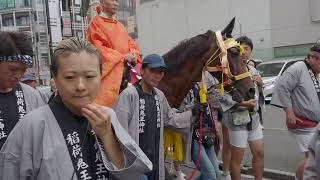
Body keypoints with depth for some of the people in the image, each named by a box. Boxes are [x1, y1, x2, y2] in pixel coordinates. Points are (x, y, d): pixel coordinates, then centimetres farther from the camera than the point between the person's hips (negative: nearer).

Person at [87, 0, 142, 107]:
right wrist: (122, 56, -13)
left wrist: (133, 55, -4)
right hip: (108, 71, -6)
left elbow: (132, 44, 19)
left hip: (126, 71, 6)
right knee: (107, 101, -13)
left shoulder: (120, 25, 22)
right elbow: (97, 48, -10)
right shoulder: (96, 23, 1)